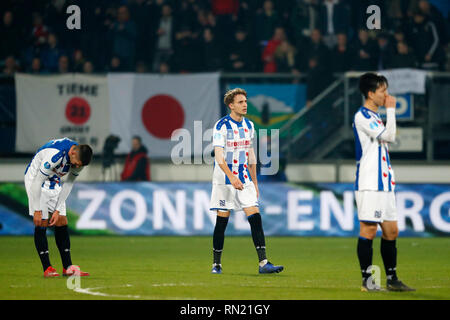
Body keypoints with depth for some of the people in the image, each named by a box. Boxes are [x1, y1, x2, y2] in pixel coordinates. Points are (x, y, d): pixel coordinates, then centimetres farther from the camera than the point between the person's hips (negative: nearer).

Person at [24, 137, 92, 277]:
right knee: (42, 223, -11)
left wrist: (58, 210, -5)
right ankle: (47, 268, -8)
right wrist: (37, 210, -23)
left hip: (54, 182, 7)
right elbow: (38, 181, -28)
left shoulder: (79, 157, -13)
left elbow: (69, 183, -2)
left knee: (62, 223, 1)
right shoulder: (55, 155, -36)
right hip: (35, 178, -7)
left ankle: (68, 267, 4)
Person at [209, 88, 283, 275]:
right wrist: (232, 178, -30)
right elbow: (219, 157, -18)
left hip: (244, 181, 5)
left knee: (255, 219, -7)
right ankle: (216, 264, 14)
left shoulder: (248, 125, 9)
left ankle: (263, 263, -11)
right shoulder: (221, 126, -10)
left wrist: (254, 182, 17)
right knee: (222, 222, 1)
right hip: (224, 181, -5)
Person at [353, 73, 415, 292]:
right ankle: (367, 280, -3)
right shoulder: (362, 116, -11)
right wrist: (391, 109, -11)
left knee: (391, 231, 8)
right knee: (368, 229, -7)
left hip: (383, 183, 10)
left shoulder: (375, 116, 19)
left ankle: (392, 279, 13)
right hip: (369, 185, -9)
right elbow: (389, 136, -19)